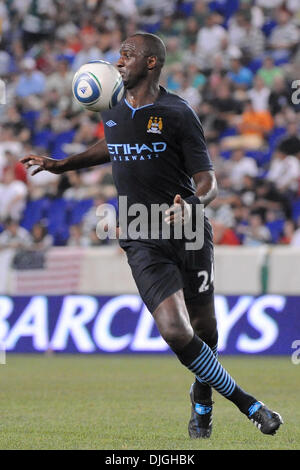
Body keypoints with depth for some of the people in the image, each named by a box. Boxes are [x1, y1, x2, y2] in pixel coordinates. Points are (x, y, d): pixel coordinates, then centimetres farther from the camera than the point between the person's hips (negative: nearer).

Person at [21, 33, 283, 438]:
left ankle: (202, 398, 40)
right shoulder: (112, 112, 8)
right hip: (143, 243, 2)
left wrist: (193, 206, -28)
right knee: (175, 331, -17)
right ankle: (247, 404, -5)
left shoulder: (177, 113, -7)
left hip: (189, 234, -2)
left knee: (204, 326, 8)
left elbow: (208, 183, -8)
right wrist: (63, 164, 29)